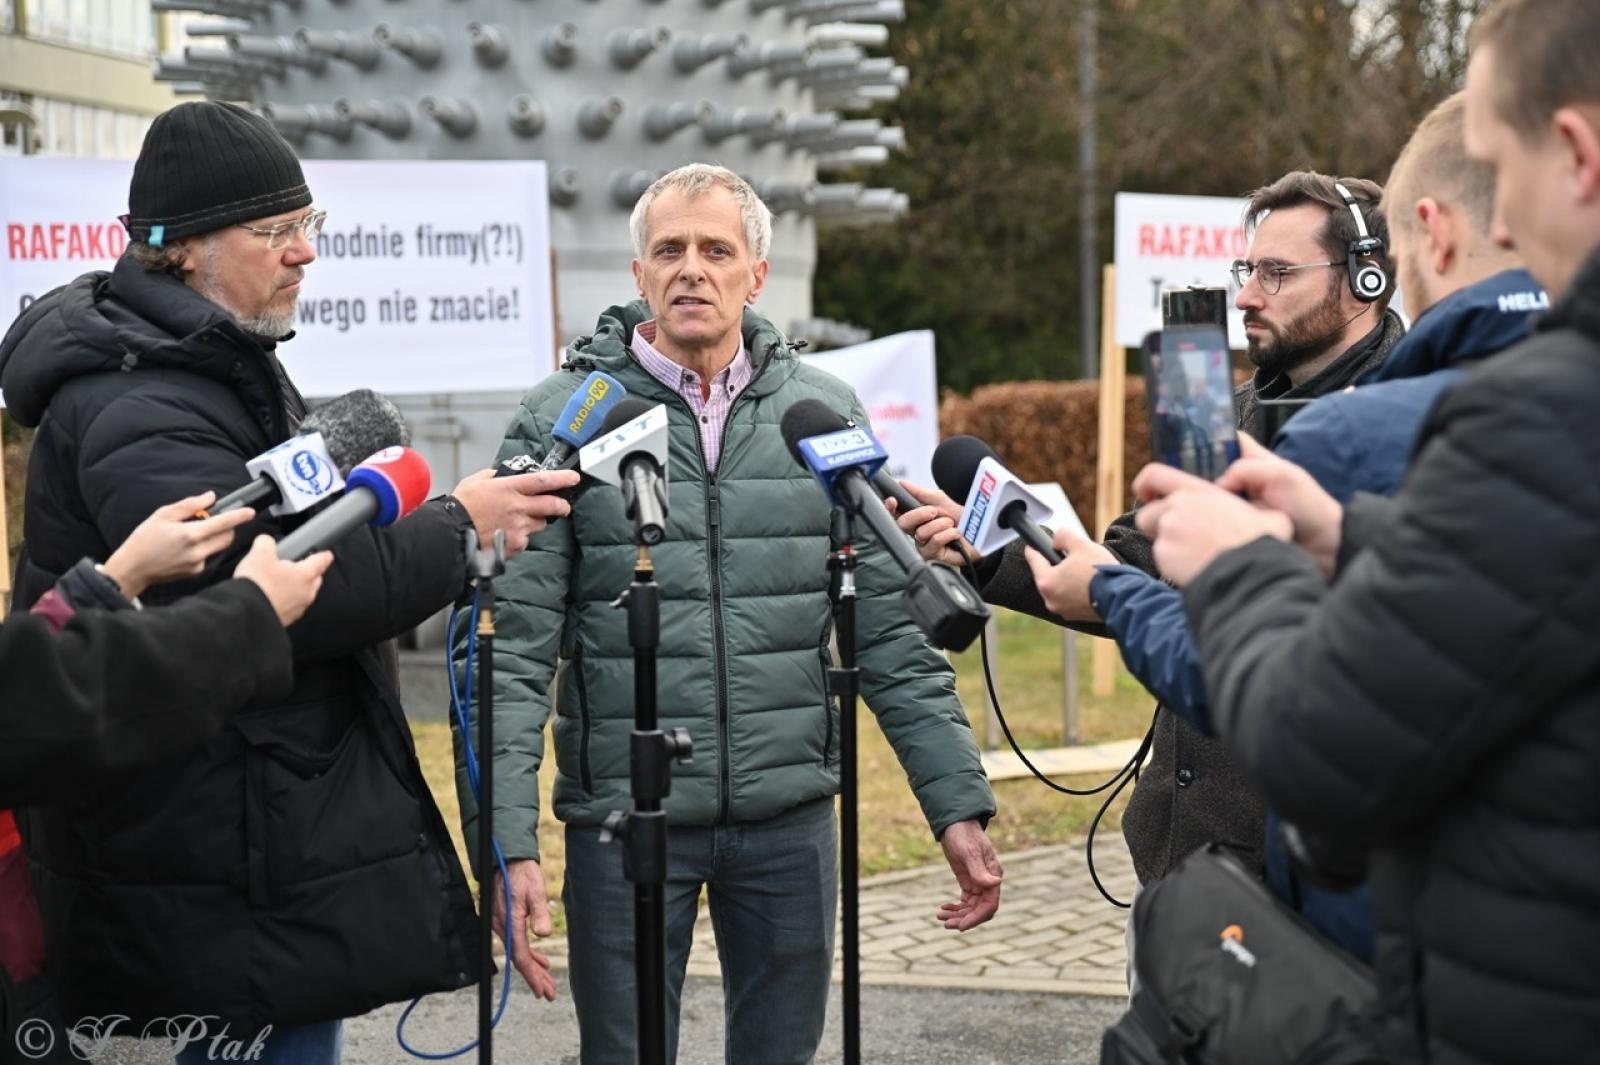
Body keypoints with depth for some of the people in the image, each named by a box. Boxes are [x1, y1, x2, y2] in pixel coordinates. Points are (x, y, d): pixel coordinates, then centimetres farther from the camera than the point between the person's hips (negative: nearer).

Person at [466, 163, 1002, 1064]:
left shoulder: (824, 412, 3)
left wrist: (961, 803, 1)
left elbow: (894, 632, 5)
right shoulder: (564, 419, -4)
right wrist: (508, 844, -15)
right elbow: (512, 650, -8)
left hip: (790, 818, 2)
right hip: (623, 818, -2)